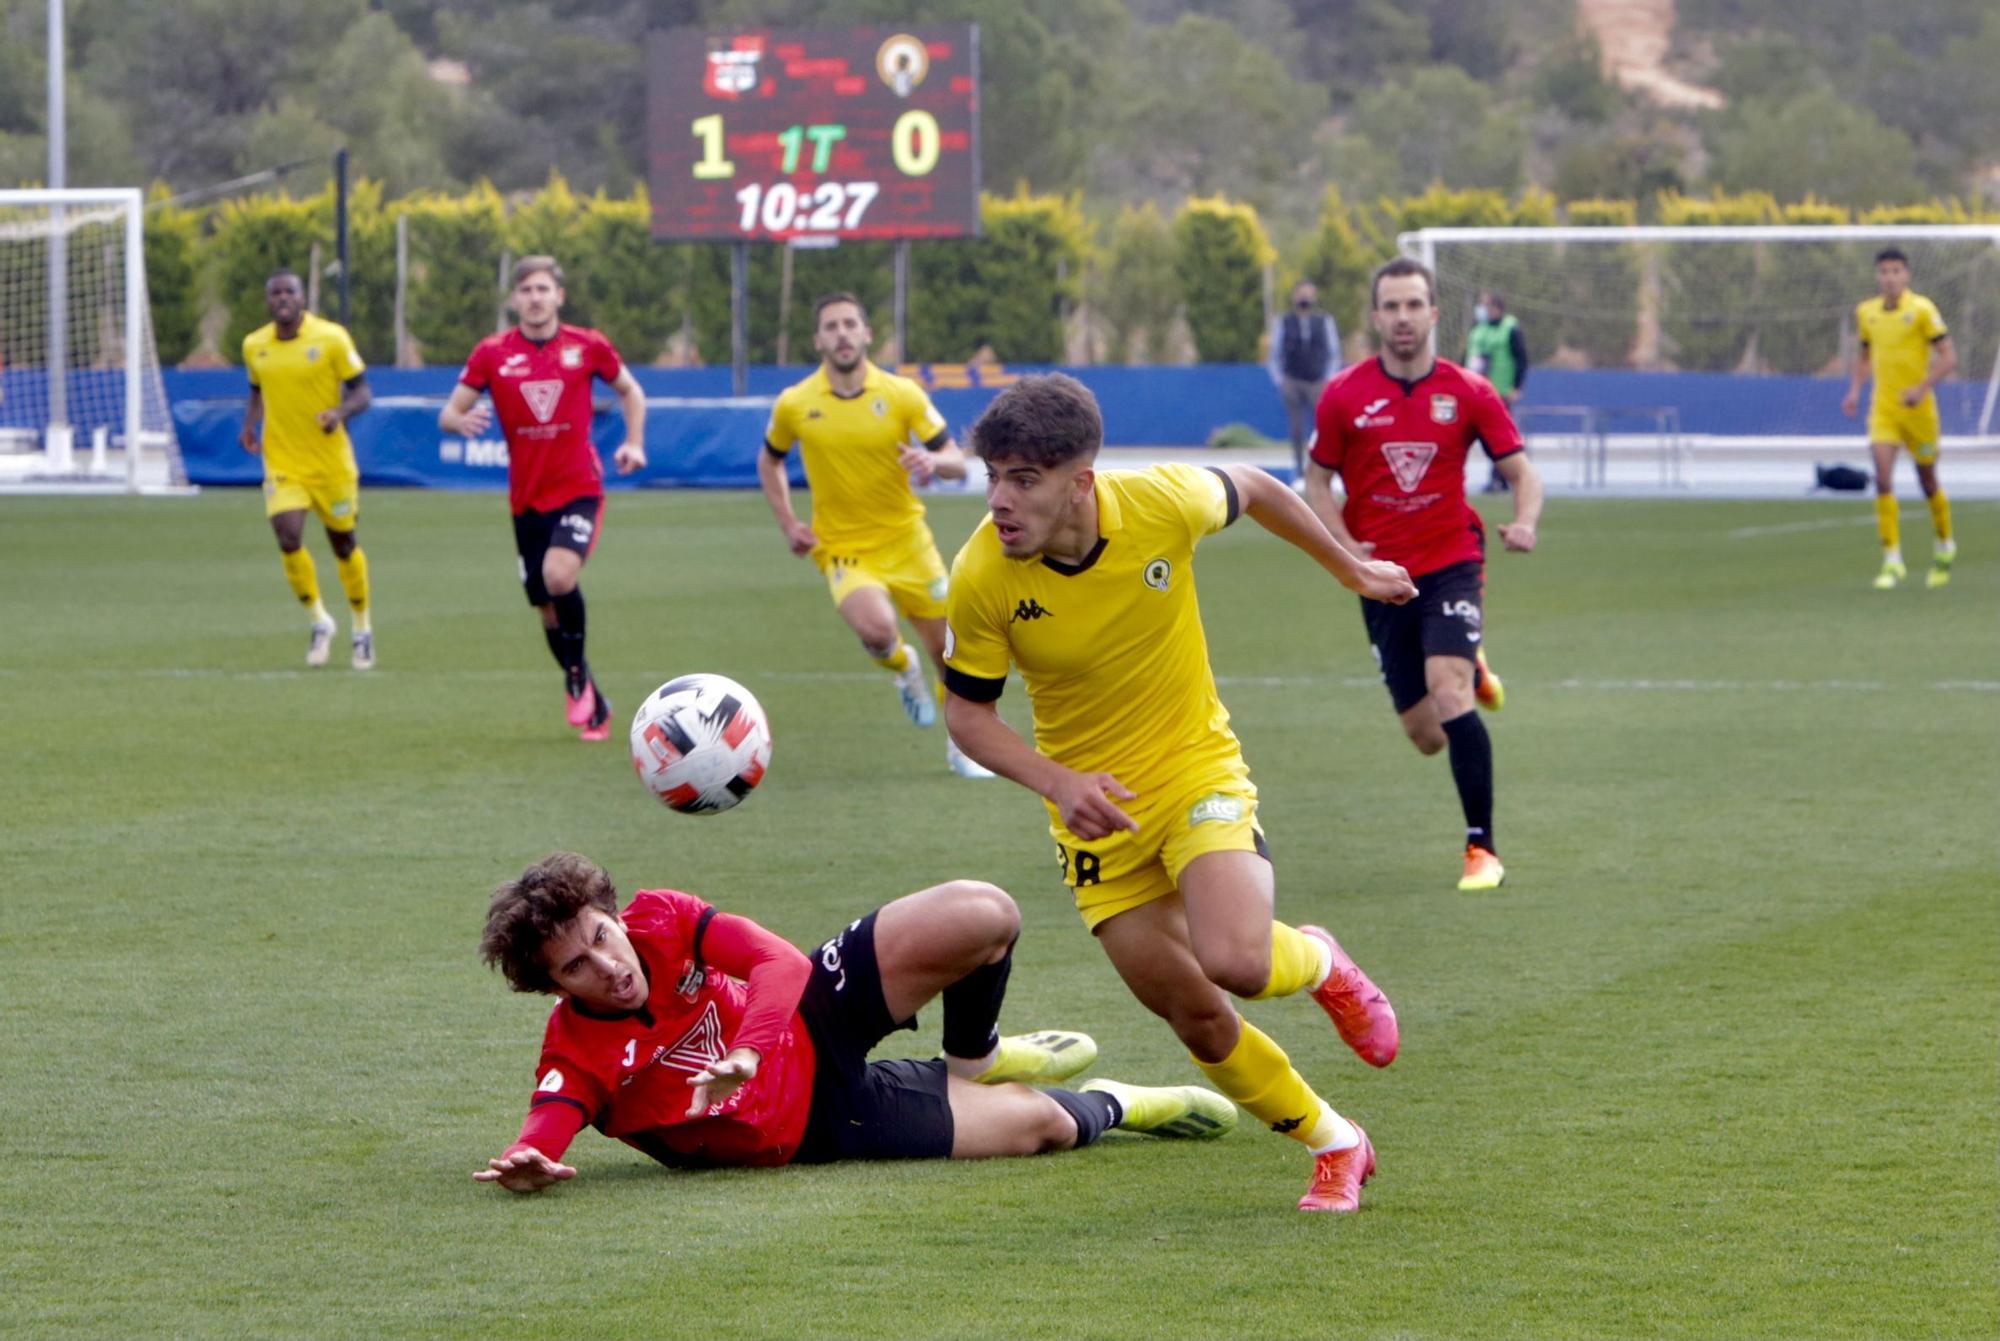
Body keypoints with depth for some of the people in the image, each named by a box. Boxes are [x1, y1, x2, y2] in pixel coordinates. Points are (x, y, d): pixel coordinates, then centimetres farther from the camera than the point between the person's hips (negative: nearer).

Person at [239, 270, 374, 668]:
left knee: (343, 543, 9)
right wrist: (250, 424, 1)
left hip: (331, 463, -2)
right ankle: (319, 622, 7)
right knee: (288, 539, -15)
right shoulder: (254, 346, 3)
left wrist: (340, 412, -24)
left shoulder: (331, 338, -8)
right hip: (282, 463, 2)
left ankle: (362, 629, 29)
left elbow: (361, 392, -4)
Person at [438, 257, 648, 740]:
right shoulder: (492, 353, -1)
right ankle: (594, 706, 25)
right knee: (548, 610, 7)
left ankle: (577, 675, -7)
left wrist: (634, 442, 0)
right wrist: (461, 421, -24)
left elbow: (630, 391, 15)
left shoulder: (587, 346, -2)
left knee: (559, 575, -28)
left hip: (579, 488, -3)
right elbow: (449, 414, 0)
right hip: (527, 497, 3)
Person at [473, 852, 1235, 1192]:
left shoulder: (660, 921, -18)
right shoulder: (579, 1055, -25)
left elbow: (777, 963, -26)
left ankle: (973, 1059, 16)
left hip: (817, 1018, 3)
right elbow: (546, 1126, -39)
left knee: (983, 916, -19)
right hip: (815, 1125, -3)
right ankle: (1108, 1105, 33)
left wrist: (747, 1052, -45)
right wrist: (527, 1163, -65)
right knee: (1043, 1126, -8)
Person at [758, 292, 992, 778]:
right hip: (843, 549, -2)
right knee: (876, 629, -30)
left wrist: (933, 461, -28)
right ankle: (903, 669, 7)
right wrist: (788, 524, 2)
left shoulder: (901, 394, -7)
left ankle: (962, 746, 30)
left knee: (947, 649, 5)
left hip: (906, 539, 2)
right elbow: (769, 462, 14)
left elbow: (957, 462, -5)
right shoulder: (794, 405, -6)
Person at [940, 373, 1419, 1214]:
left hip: (1198, 772, -2)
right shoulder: (982, 577, -19)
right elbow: (967, 711, -5)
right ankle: (1333, 1145, 27)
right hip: (1097, 812, 2)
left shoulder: (1165, 504, -21)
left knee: (1236, 963, -26)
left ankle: (1318, 963, 11)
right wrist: (1058, 783, -23)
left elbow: (1250, 489, 3)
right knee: (1196, 1020, 3)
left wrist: (1347, 567, 19)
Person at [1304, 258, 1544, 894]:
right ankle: (1473, 674, 43)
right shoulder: (1344, 395, -1)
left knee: (1447, 692, -25)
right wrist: (1345, 545, -9)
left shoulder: (1468, 393, -2)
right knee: (1426, 736, 4)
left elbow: (1522, 472, 2)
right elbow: (1318, 480, 9)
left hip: (1451, 564, -2)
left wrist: (1525, 521, -20)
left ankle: (1482, 848, -17)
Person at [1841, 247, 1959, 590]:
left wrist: (1921, 388, -22)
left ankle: (1944, 545, 36)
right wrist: (1855, 390, 6)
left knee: (1928, 481, 10)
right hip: (1883, 407, 3)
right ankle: (1892, 560, -13)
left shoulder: (1921, 310, -10)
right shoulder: (1866, 313, 6)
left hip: (1918, 408, -3)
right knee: (1883, 478, -14)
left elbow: (1948, 358, -10)